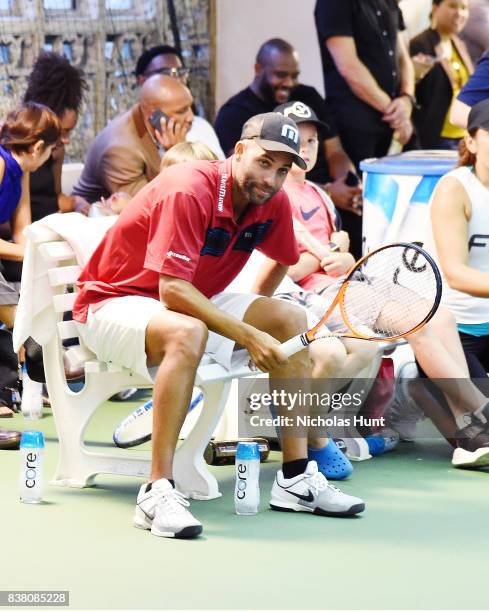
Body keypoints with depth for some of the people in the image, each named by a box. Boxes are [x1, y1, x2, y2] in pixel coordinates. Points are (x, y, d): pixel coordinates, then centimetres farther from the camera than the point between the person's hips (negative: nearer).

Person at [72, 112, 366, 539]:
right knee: (187, 333, -39)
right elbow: (172, 291, -33)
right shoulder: (189, 191, -29)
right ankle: (158, 492, -39)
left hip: (193, 302, 8)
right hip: (115, 302, -8)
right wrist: (248, 335, -33)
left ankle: (296, 478, -3)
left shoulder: (273, 202, -5)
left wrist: (254, 313, 9)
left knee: (290, 319, -5)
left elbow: (282, 261, 18)